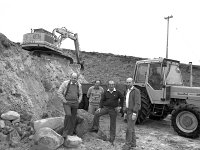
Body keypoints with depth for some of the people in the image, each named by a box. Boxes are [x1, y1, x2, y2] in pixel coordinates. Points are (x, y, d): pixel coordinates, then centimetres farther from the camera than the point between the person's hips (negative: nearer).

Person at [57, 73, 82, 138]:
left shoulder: (79, 85, 4)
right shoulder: (65, 83, -7)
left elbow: (80, 95, 18)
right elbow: (59, 92, -6)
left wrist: (78, 101, 5)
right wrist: (64, 100, -10)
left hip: (75, 104, 4)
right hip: (67, 103, -4)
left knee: (73, 119, 4)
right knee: (68, 115, -23)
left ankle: (70, 134, 16)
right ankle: (65, 132, -10)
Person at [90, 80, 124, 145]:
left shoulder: (117, 92, -2)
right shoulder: (105, 92, 2)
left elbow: (122, 98, 7)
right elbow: (102, 100, 2)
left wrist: (120, 106, 0)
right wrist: (100, 107, -10)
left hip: (113, 110, -1)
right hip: (105, 108, 2)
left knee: (113, 124, 4)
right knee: (96, 113, -23)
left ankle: (112, 139, 15)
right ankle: (95, 128, -11)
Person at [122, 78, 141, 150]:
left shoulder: (136, 91, -15)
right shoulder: (128, 91, 14)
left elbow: (137, 103, -21)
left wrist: (134, 113, -25)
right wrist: (126, 113, 18)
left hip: (133, 112, -8)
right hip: (129, 111, 9)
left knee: (129, 128, -9)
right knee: (131, 128, 10)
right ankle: (133, 144, 18)